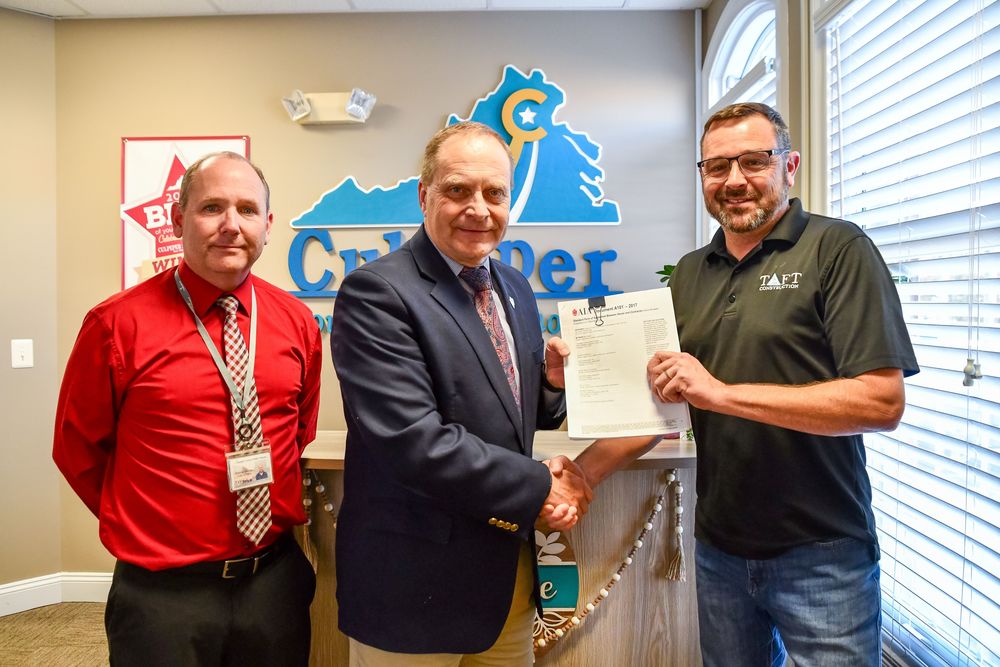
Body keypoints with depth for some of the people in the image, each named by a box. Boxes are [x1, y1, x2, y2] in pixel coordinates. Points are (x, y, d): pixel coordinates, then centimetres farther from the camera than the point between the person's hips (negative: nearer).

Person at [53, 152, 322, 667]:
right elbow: (76, 448, -1)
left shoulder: (297, 322, -2)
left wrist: (279, 512, 8)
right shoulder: (118, 324, -12)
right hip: (163, 591, -3)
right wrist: (142, 523, 4)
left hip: (277, 580, 4)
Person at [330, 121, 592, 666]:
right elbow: (414, 442, -25)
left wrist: (552, 379, -6)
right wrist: (540, 488, -17)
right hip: (417, 581, -6)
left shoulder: (515, 289, 7)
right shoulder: (376, 292, -17)